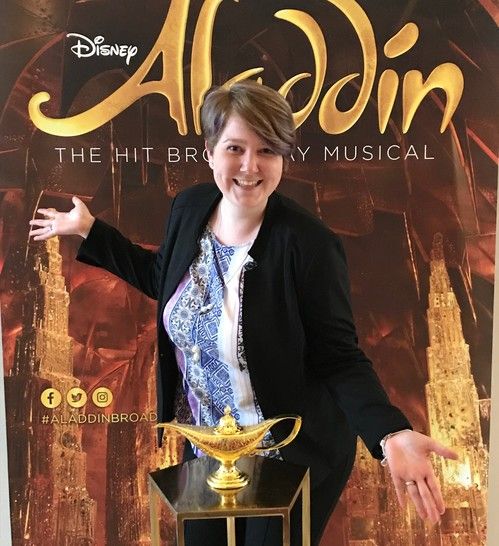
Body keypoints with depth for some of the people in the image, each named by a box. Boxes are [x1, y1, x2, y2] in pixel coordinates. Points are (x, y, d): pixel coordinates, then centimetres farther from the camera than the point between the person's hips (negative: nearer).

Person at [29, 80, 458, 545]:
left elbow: (339, 359, -19)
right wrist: (89, 230, 13)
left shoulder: (309, 245, -27)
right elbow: (166, 280, 10)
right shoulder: (190, 207, -9)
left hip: (293, 458, -5)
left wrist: (391, 433, -35)